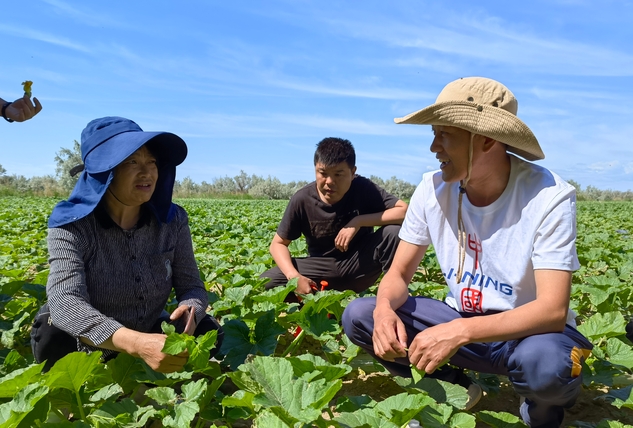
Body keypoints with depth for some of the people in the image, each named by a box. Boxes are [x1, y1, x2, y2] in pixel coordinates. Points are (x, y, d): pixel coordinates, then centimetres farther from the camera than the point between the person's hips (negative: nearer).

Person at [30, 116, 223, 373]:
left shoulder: (172, 220, -8)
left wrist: (190, 311, -33)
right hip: (88, 355, -2)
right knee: (54, 335, -32)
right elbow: (64, 302, -35)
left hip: (155, 338, 3)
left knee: (207, 330, -20)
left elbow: (191, 285, -6)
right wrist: (136, 343, -52)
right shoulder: (71, 225, -20)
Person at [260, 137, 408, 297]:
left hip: (359, 264, -1)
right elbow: (278, 244, -8)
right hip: (322, 268, 1)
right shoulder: (302, 200, -16)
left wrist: (359, 221, -30)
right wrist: (294, 276, -27)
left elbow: (405, 211, -24)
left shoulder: (362, 189, -18)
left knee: (394, 231, -29)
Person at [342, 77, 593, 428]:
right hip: (461, 323, 4)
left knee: (545, 362, -39)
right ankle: (452, 390, 9)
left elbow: (552, 310, -29)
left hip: (529, 331, -3)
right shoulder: (433, 188, -10)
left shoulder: (549, 197, -23)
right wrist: (385, 308, -29)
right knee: (358, 316, -13)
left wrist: (460, 332, -42)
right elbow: (399, 274, -5)